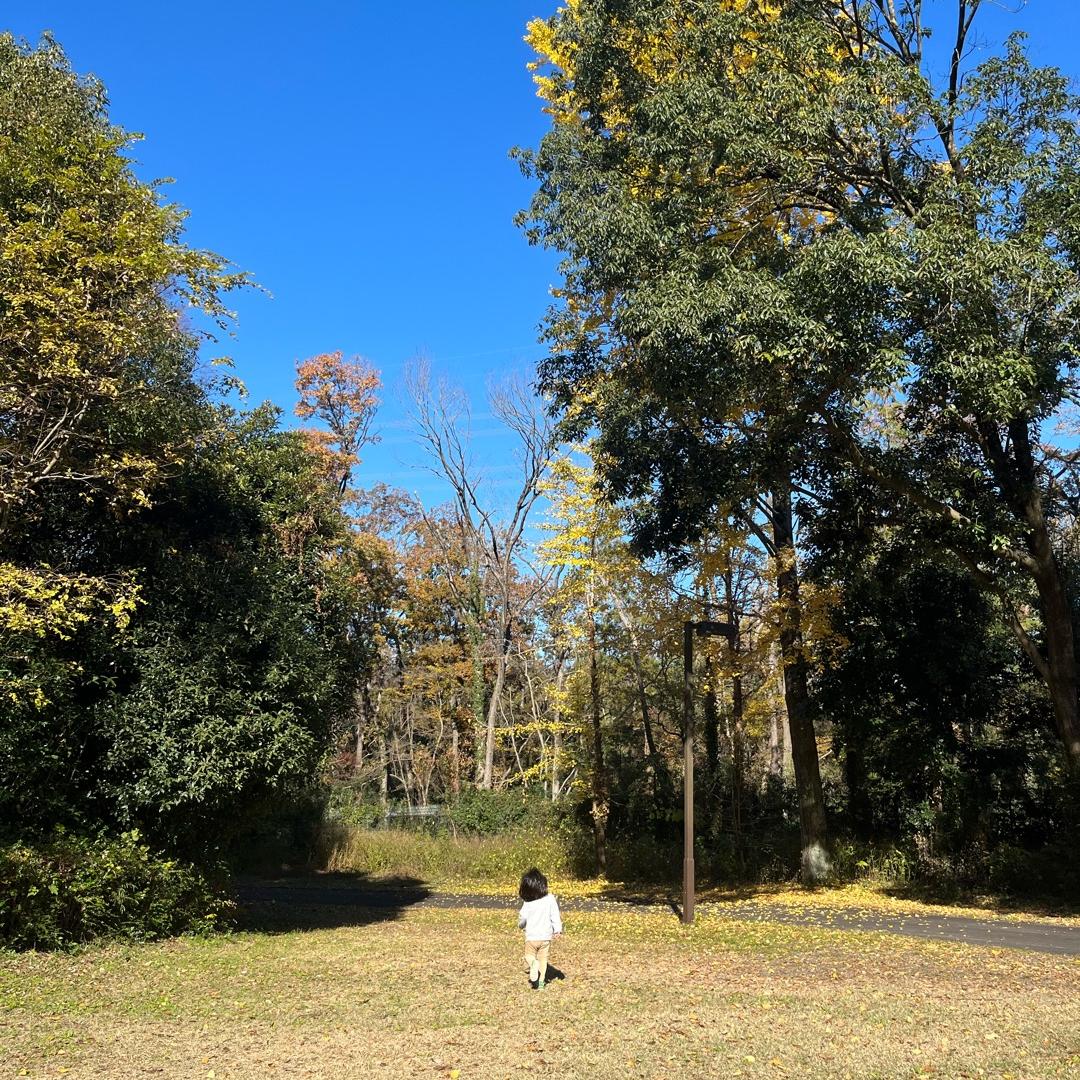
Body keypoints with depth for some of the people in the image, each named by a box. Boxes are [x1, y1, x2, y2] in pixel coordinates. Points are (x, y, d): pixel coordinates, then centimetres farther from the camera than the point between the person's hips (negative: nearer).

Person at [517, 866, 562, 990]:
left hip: (531, 937, -2)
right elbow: (555, 915, -8)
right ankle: (541, 982, 15)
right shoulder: (550, 899, -12)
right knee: (543, 958, 17)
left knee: (530, 956, 15)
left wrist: (521, 925, 21)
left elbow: (522, 919, -1)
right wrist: (558, 929, 2)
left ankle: (533, 966, -17)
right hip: (546, 936, 2)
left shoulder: (527, 903, -13)